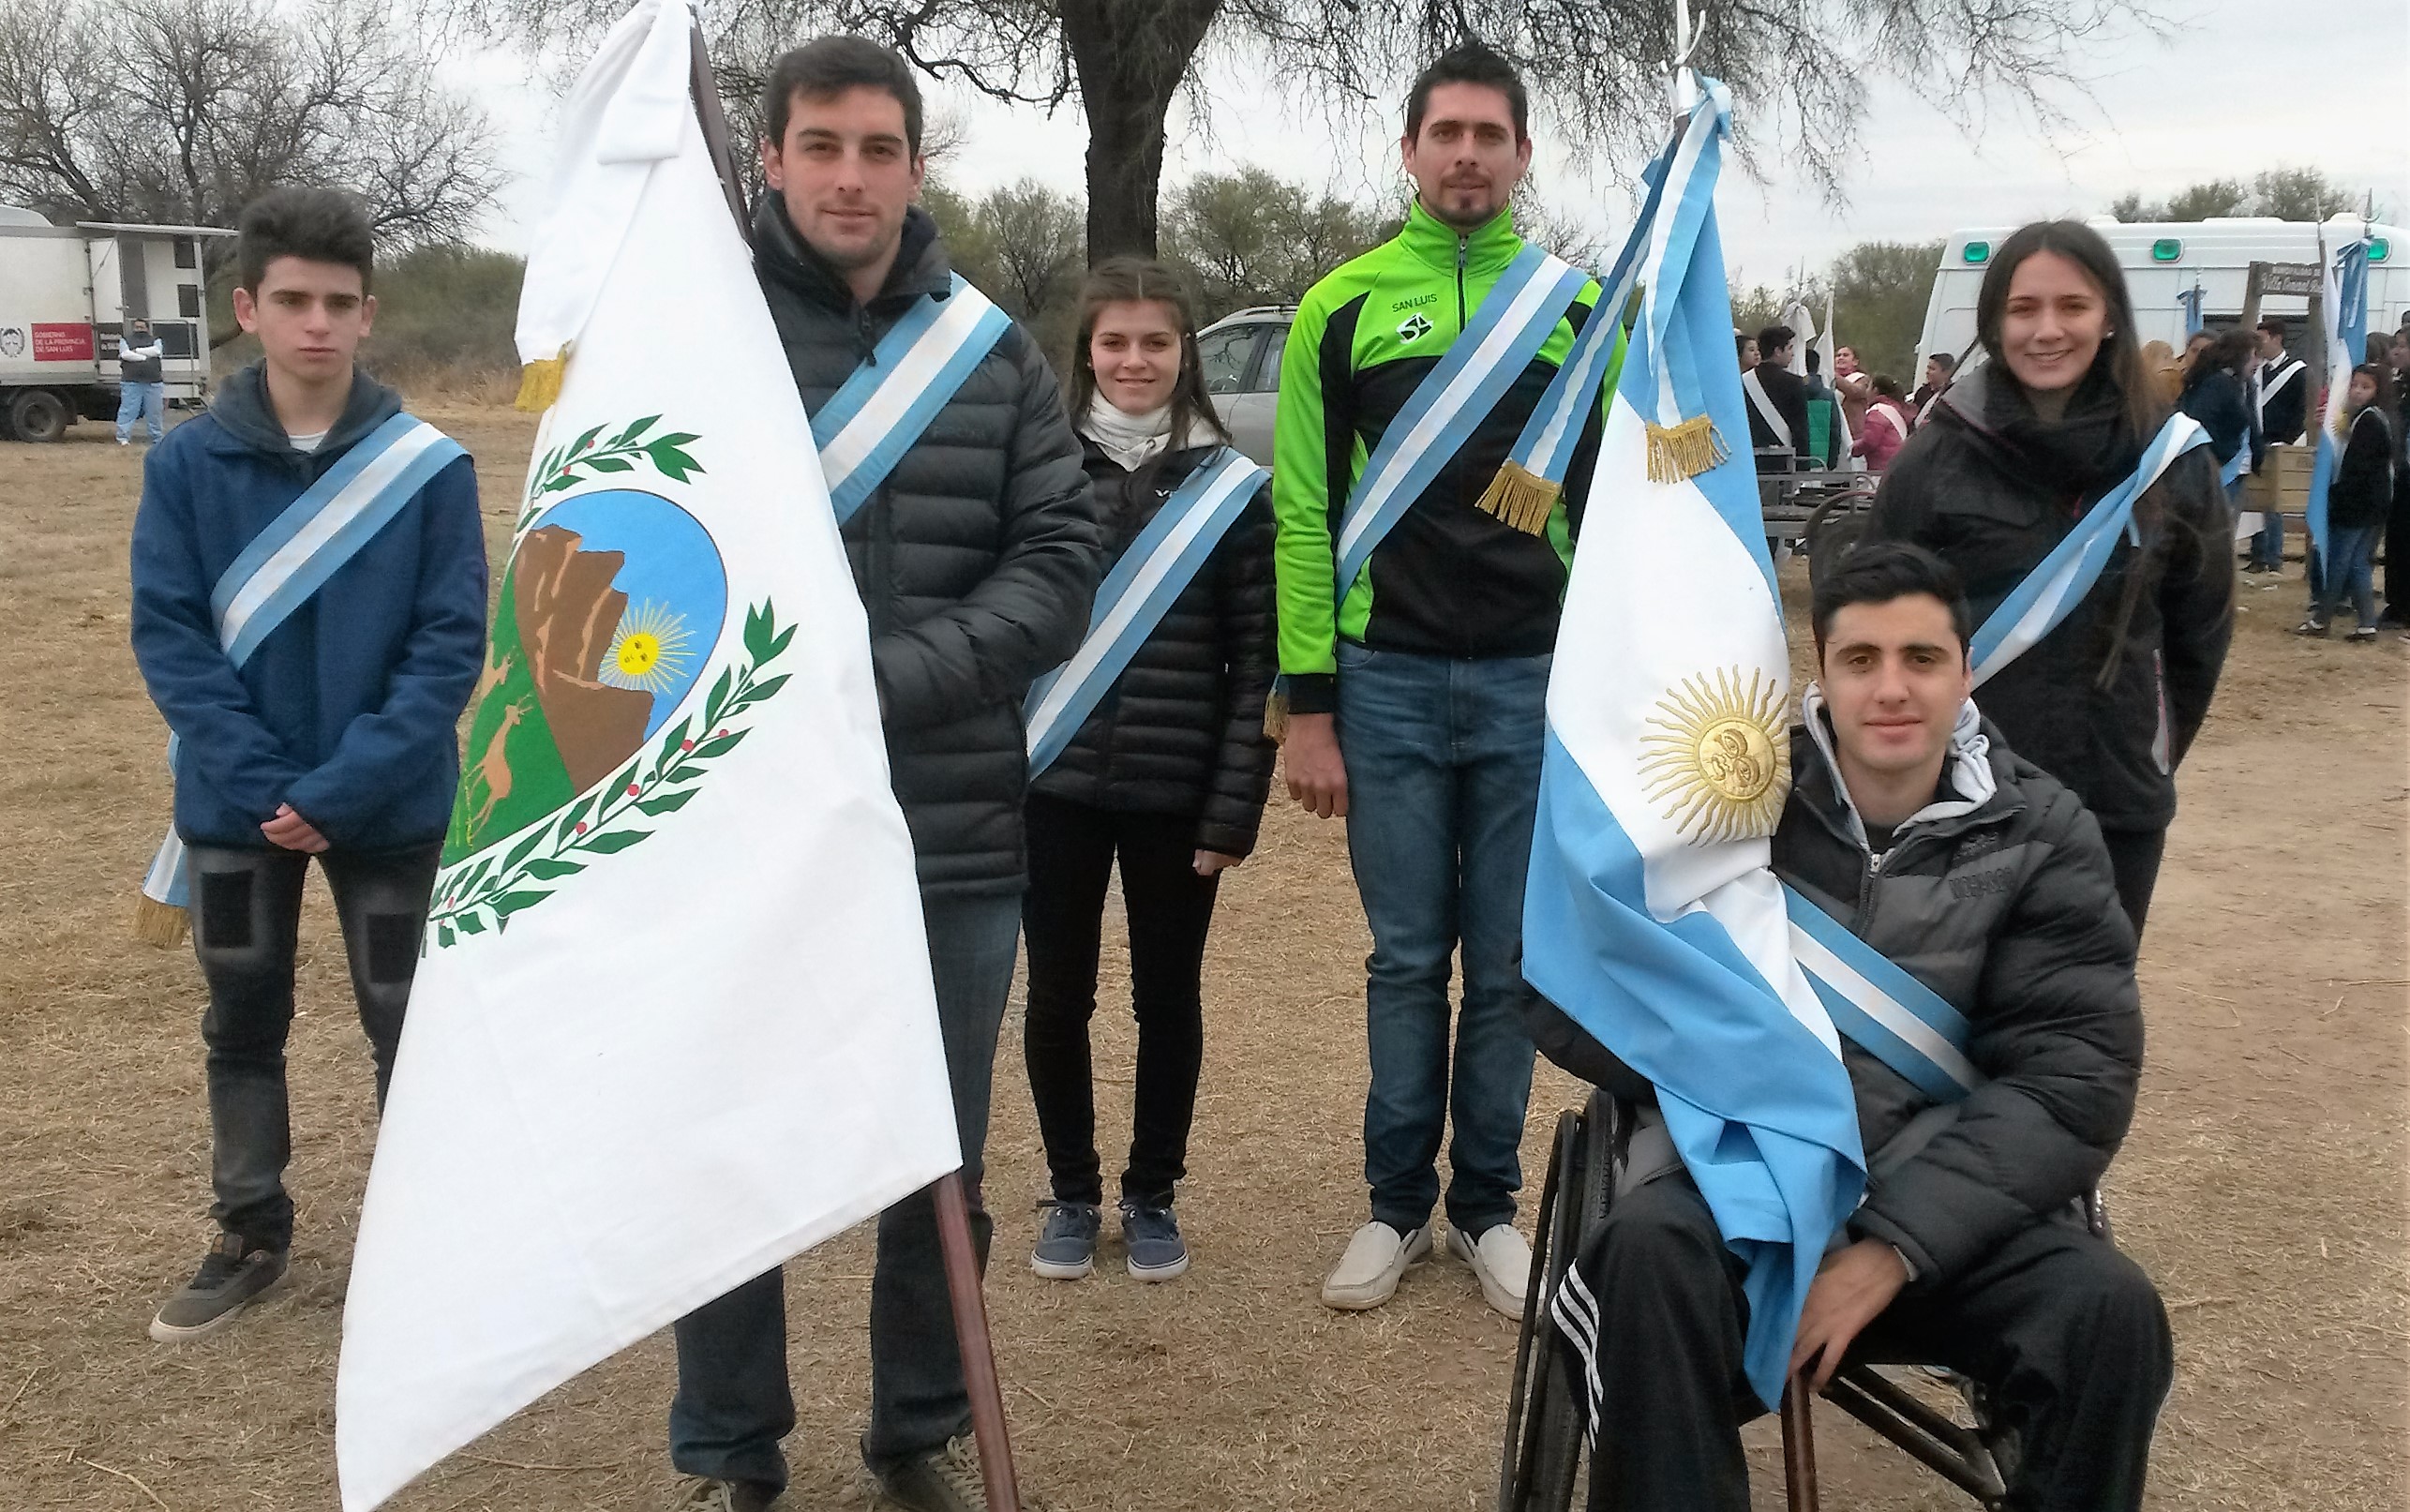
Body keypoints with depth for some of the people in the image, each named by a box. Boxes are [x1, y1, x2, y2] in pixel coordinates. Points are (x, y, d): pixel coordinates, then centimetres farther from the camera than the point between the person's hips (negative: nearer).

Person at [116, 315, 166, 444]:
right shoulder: (126, 341, 14)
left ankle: (157, 438, 13)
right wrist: (145, 357, -9)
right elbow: (125, 354, -6)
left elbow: (156, 351, -5)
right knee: (128, 411, -5)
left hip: (153, 383, 1)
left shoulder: (155, 340, 17)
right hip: (131, 383, -1)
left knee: (155, 412, 5)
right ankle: (123, 437, -5)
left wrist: (136, 351, -4)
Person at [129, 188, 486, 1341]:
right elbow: (167, 636, -6)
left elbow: (453, 642, -12)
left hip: (392, 806, -2)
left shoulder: (431, 464, -10)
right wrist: (262, 783, -16)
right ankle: (251, 1233, 33)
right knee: (242, 1025, 16)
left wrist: (343, 786, -19)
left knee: (407, 1027, 8)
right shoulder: (186, 463, -5)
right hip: (234, 806, 2)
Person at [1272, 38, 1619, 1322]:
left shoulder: (1579, 304, 5)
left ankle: (1487, 1205, 22)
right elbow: (1304, 514, 2)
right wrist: (1308, 707, -3)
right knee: (1408, 960, 7)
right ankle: (1396, 1204, 21)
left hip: (1534, 684, 1)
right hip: (1389, 683, 0)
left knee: (1511, 963, 8)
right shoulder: (1343, 306, 3)